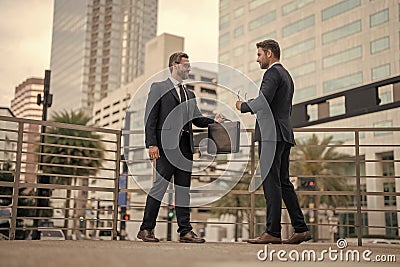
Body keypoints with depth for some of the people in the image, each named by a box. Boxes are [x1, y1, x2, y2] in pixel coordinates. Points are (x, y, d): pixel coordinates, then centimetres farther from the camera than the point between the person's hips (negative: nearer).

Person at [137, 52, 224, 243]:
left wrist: (213, 120, -2)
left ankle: (185, 231, 11)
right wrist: (152, 144, -14)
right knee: (160, 186, -5)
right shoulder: (158, 88, 3)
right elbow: (150, 118, -5)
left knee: (184, 189, 7)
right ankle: (146, 229, 5)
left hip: (186, 147, 6)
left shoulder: (190, 94, 22)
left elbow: (197, 119, 18)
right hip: (167, 145, -6)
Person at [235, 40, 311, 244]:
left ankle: (272, 232, -5)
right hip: (284, 135, 10)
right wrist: (252, 104, 20)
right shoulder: (286, 76, 24)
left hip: (271, 135, -10)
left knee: (271, 183, -8)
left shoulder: (273, 73, -7)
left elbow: (262, 103, -20)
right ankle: (301, 229, 12)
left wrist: (243, 106, -3)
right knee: (283, 183, 11)